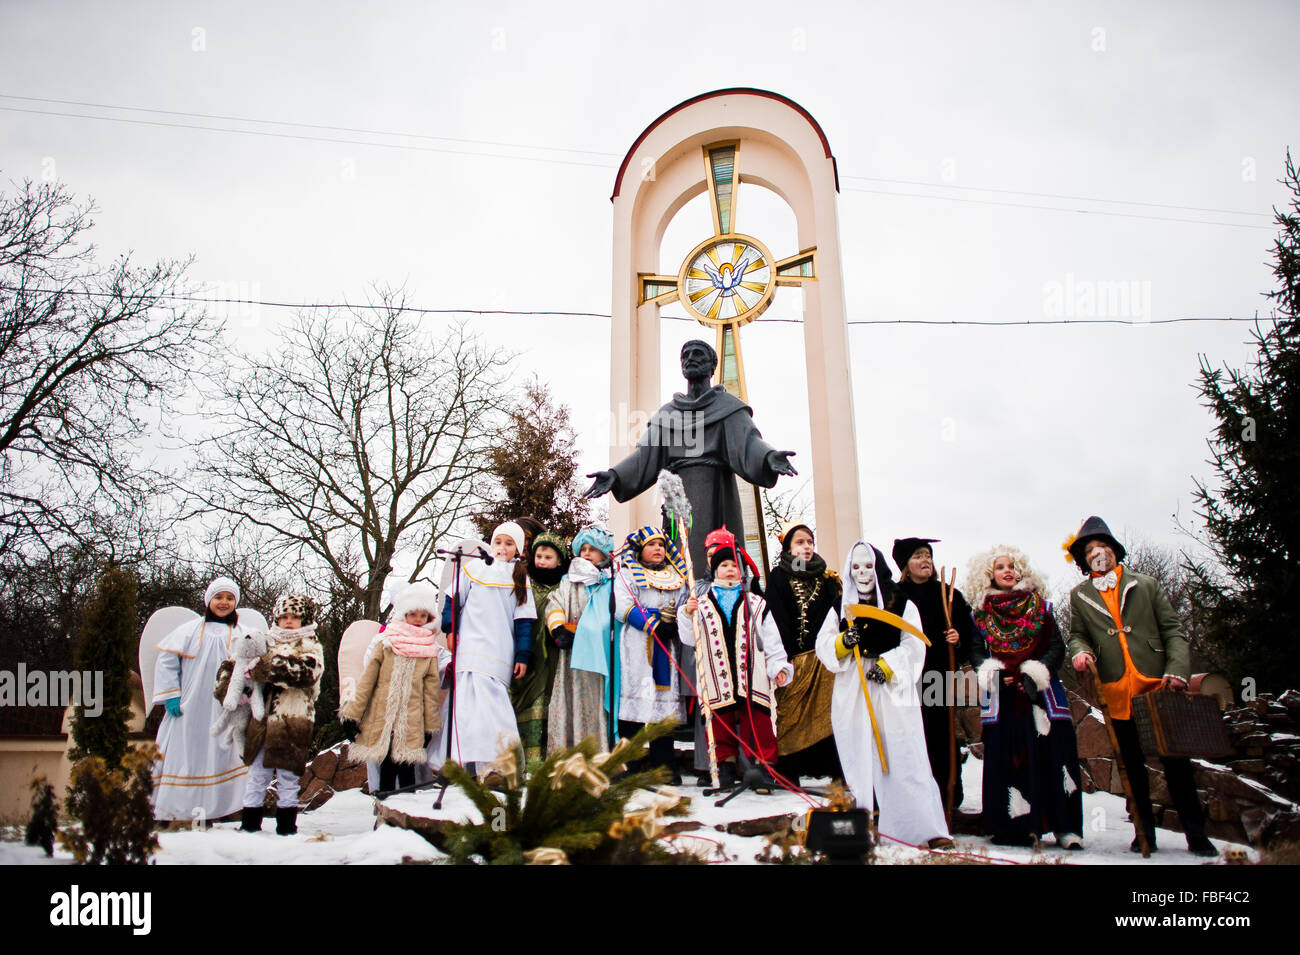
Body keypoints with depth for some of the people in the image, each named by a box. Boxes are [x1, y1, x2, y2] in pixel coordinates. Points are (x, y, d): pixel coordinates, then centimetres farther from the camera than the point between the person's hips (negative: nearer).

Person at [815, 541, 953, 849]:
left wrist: (887, 665, -16)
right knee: (859, 758, 1)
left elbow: (913, 646, -2)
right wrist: (844, 641, -10)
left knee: (904, 759, -6)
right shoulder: (840, 608, 14)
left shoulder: (902, 605, 6)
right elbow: (823, 646, 9)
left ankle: (927, 829, -4)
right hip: (852, 693, 2)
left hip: (893, 690, -2)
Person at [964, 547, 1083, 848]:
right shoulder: (981, 614, 9)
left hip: (1041, 693, 0)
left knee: (1052, 756, -5)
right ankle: (1015, 826, 3)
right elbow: (976, 651, 7)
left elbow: (1057, 646, 4)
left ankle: (1064, 826, 2)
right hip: (1003, 696, 0)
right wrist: (994, 673, -11)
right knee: (1008, 759, -3)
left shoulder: (1040, 605, 10)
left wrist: (1036, 672, -10)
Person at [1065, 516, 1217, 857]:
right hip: (1118, 694, 1)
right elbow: (1077, 634, 16)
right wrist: (1080, 651, -8)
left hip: (1158, 687, -1)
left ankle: (1196, 834, 14)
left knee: (1176, 761, 2)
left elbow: (1173, 630, 5)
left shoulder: (1146, 585, 8)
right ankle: (1145, 832, 19)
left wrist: (1177, 669, -10)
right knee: (1133, 765, 8)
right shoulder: (1079, 595, 11)